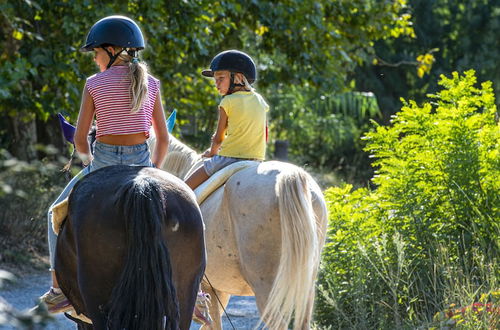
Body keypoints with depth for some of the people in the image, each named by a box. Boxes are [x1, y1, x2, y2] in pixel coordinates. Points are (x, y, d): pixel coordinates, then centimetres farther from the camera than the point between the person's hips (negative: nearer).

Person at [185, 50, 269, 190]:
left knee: (186, 187, -1)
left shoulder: (228, 101, -7)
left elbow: (218, 138, 1)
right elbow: (265, 137, 15)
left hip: (230, 157, -6)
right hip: (257, 158, 6)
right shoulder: (259, 100, 10)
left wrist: (212, 151, 20)